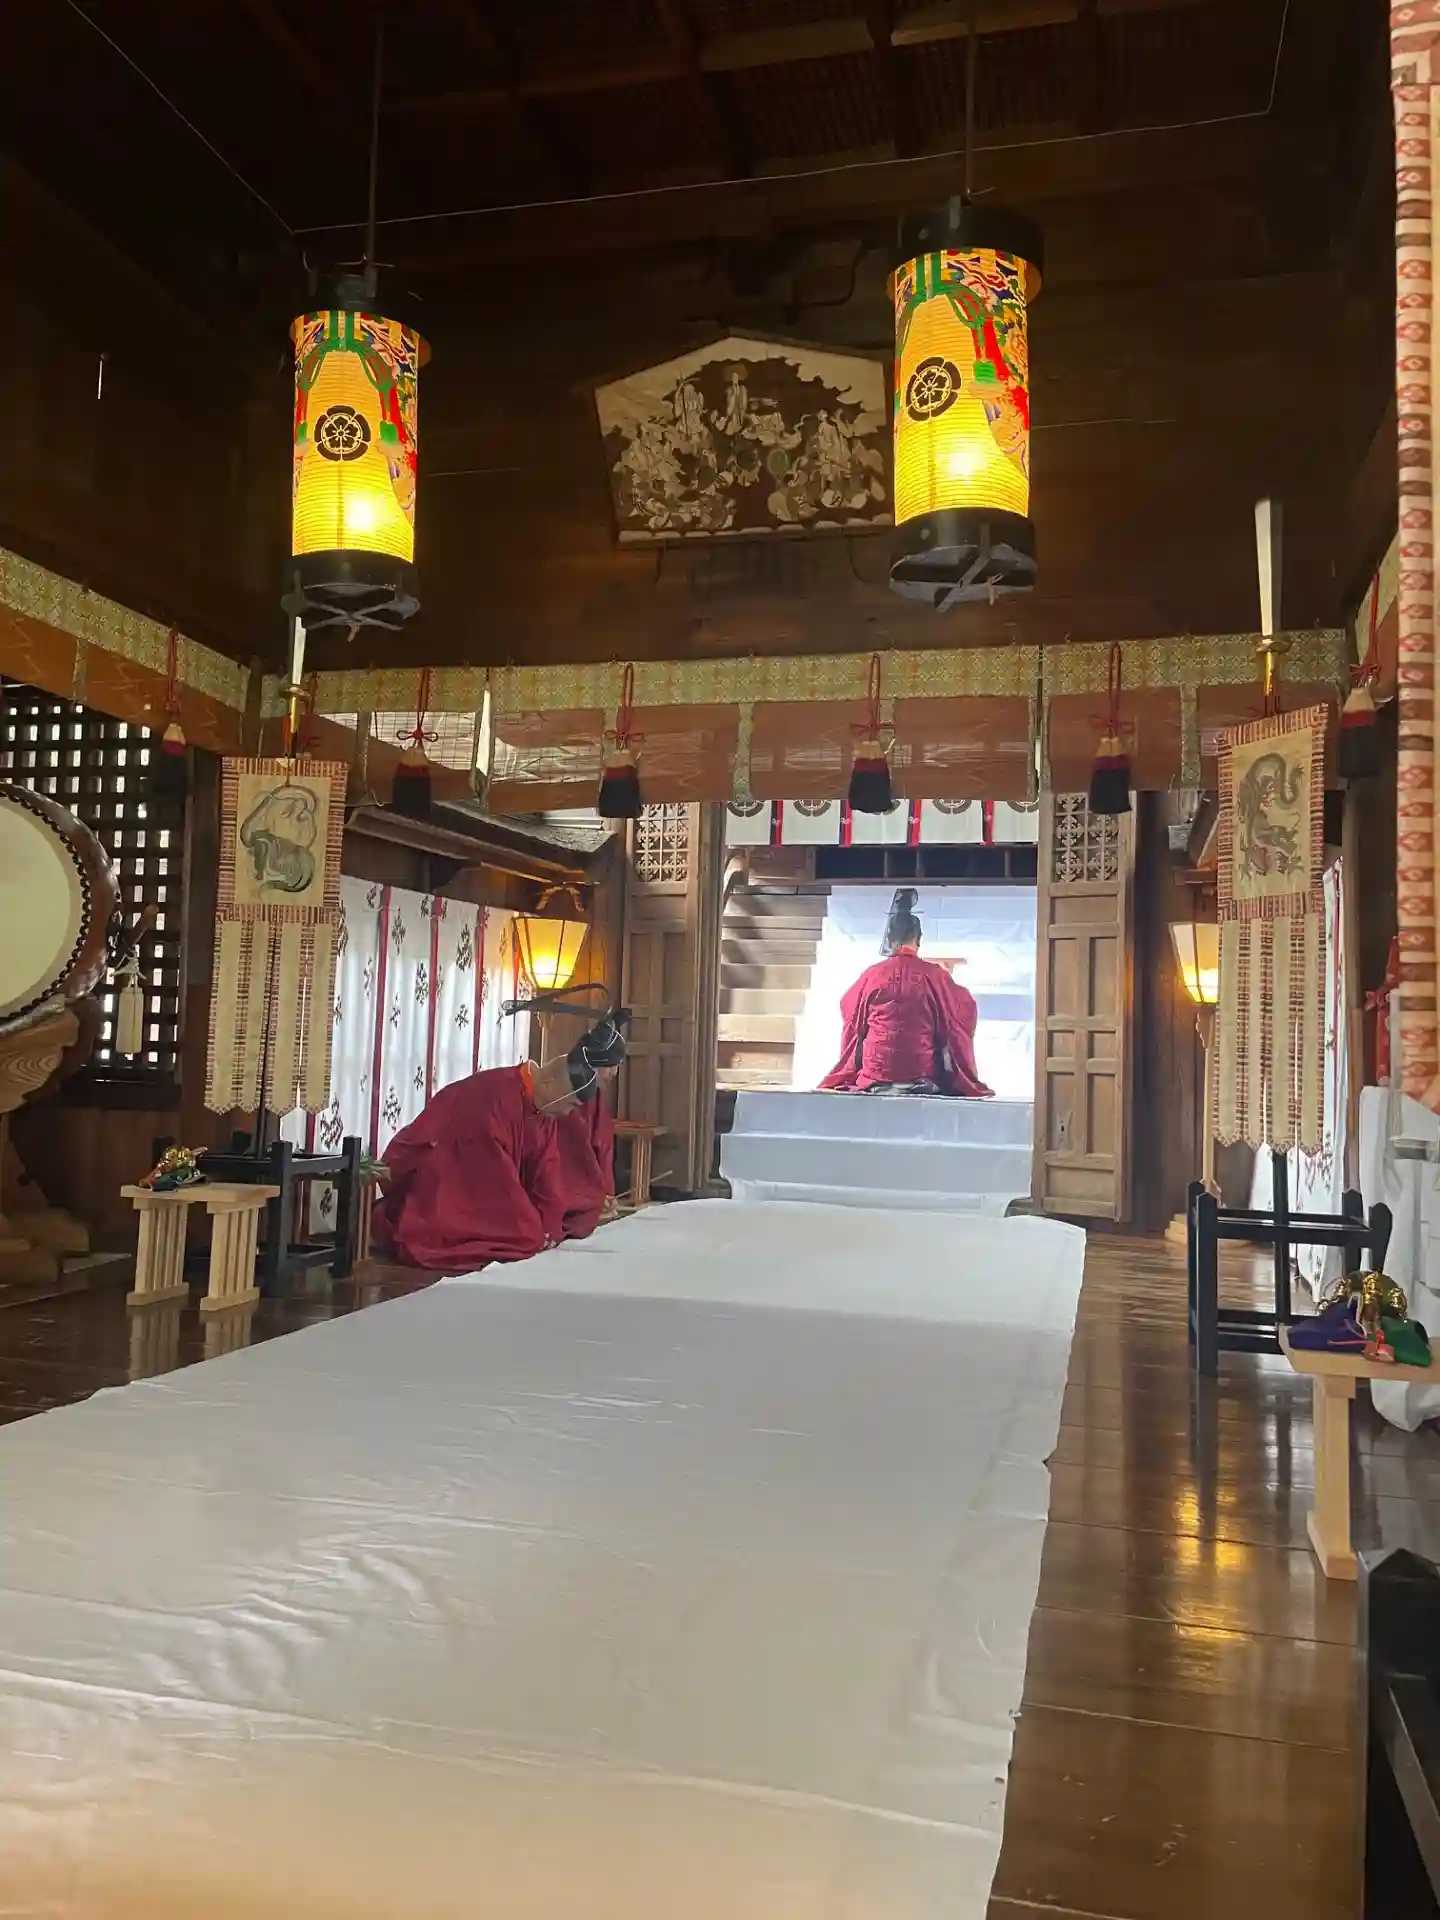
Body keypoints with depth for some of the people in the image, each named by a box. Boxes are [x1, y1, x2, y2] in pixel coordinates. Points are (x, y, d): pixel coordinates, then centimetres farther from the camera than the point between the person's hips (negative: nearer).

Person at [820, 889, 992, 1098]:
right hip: (922, 1078, -1)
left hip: (875, 1079, 1)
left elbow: (850, 1010, 15)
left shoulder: (872, 974, -3)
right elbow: (964, 1009, 8)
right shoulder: (934, 975, -7)